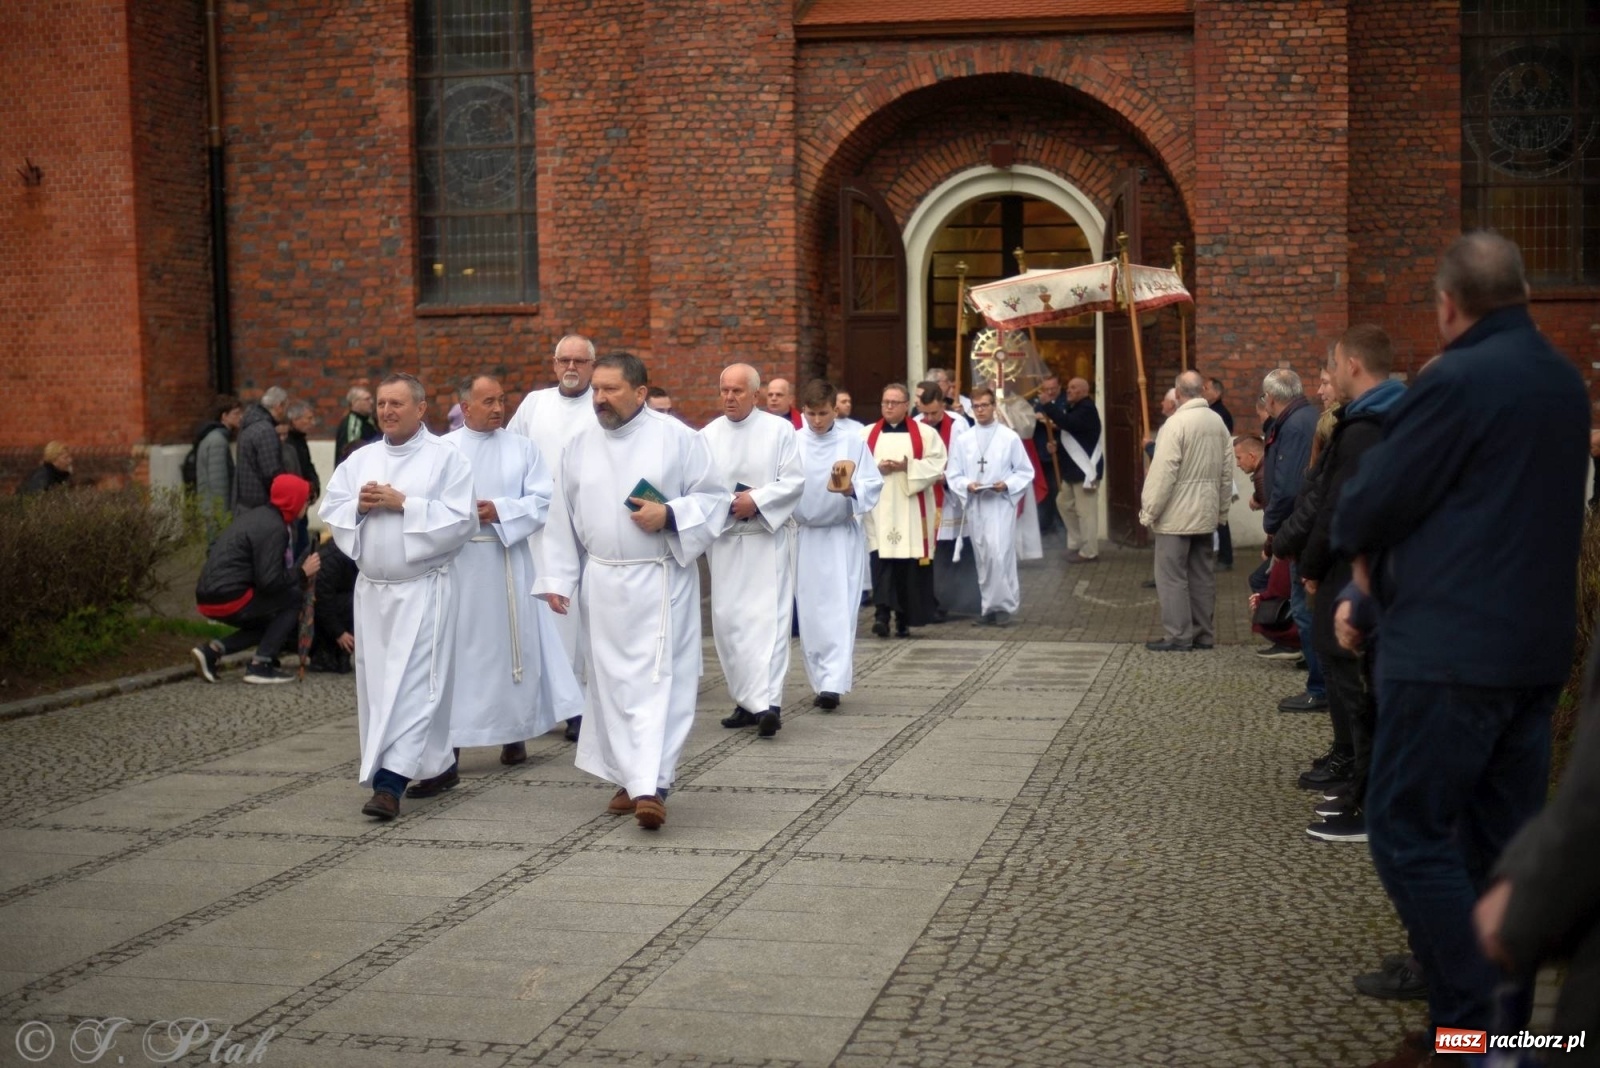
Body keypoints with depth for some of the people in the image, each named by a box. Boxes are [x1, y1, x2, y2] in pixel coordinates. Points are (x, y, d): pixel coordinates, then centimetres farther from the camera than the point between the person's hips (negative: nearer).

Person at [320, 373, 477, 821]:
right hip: (371, 590, 6)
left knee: (410, 685, -10)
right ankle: (436, 764, 23)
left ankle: (390, 782, -15)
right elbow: (330, 513, 10)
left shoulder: (446, 458, -4)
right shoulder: (360, 460, 12)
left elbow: (460, 520, -13)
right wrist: (358, 505, -10)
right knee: (376, 683, 9)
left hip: (423, 589, -6)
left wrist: (404, 505, -16)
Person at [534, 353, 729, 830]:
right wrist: (556, 579, 6)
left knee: (658, 681, -8)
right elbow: (563, 517, 10)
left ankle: (652, 786, -11)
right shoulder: (580, 444, 7)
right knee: (612, 681, 8)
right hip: (603, 582, 4)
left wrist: (669, 516, -18)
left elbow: (715, 498, -2)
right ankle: (629, 777, 20)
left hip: (660, 581, -4)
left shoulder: (678, 438, -5)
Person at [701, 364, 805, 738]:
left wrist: (757, 500, -16)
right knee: (728, 620, 4)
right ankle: (748, 700, 15)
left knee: (768, 619, -9)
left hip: (768, 537, -3)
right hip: (724, 538, 3)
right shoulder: (708, 436, 6)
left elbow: (795, 480, -4)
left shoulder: (780, 430, 0)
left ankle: (767, 702, -13)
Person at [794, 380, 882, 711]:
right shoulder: (793, 442, 1)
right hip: (806, 535, 2)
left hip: (843, 536, -2)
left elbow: (873, 484, -3)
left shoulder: (854, 442, 0)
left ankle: (834, 683, -15)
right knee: (810, 612, 4)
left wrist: (851, 489, -20)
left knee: (841, 610, -9)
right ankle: (820, 681, 15)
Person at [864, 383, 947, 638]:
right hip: (879, 509, 0)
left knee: (909, 562, -1)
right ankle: (882, 612, -19)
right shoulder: (867, 434, 12)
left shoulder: (925, 434, 8)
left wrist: (908, 466, -14)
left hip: (911, 510, 0)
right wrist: (878, 468, -11)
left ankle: (905, 618, 8)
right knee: (881, 557, -13)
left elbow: (938, 465, -1)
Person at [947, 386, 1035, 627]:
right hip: (975, 505, 3)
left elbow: (1025, 472, 3)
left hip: (1001, 504, -3)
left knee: (999, 555, -14)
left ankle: (1004, 606, -5)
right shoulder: (962, 440, 7)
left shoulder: (1010, 438, 0)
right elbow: (953, 475, 7)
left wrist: (1007, 485, -14)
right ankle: (991, 608, 16)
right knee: (983, 558, 8)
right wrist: (967, 485, -12)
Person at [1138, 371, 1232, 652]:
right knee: (1201, 574, 13)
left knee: (1172, 576, -1)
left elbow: (1162, 473, -18)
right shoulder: (1217, 422, 5)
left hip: (1176, 515, -7)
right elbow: (1227, 470, 11)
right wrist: (1221, 508, 19)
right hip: (1206, 513, 7)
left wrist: (1148, 512, -10)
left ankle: (1178, 636, -1)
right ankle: (1204, 634, 17)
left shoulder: (1176, 423, -17)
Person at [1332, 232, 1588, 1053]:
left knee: (1408, 833, -3)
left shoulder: (1457, 380, -14)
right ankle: (1507, 1022, 18)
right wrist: (1390, 560, 12)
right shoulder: (1565, 382, 12)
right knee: (1501, 840, 12)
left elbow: (1366, 507, -10)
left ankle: (1472, 1027, -6)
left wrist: (1360, 548, 11)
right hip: (1535, 646, 8)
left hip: (1450, 649, -8)